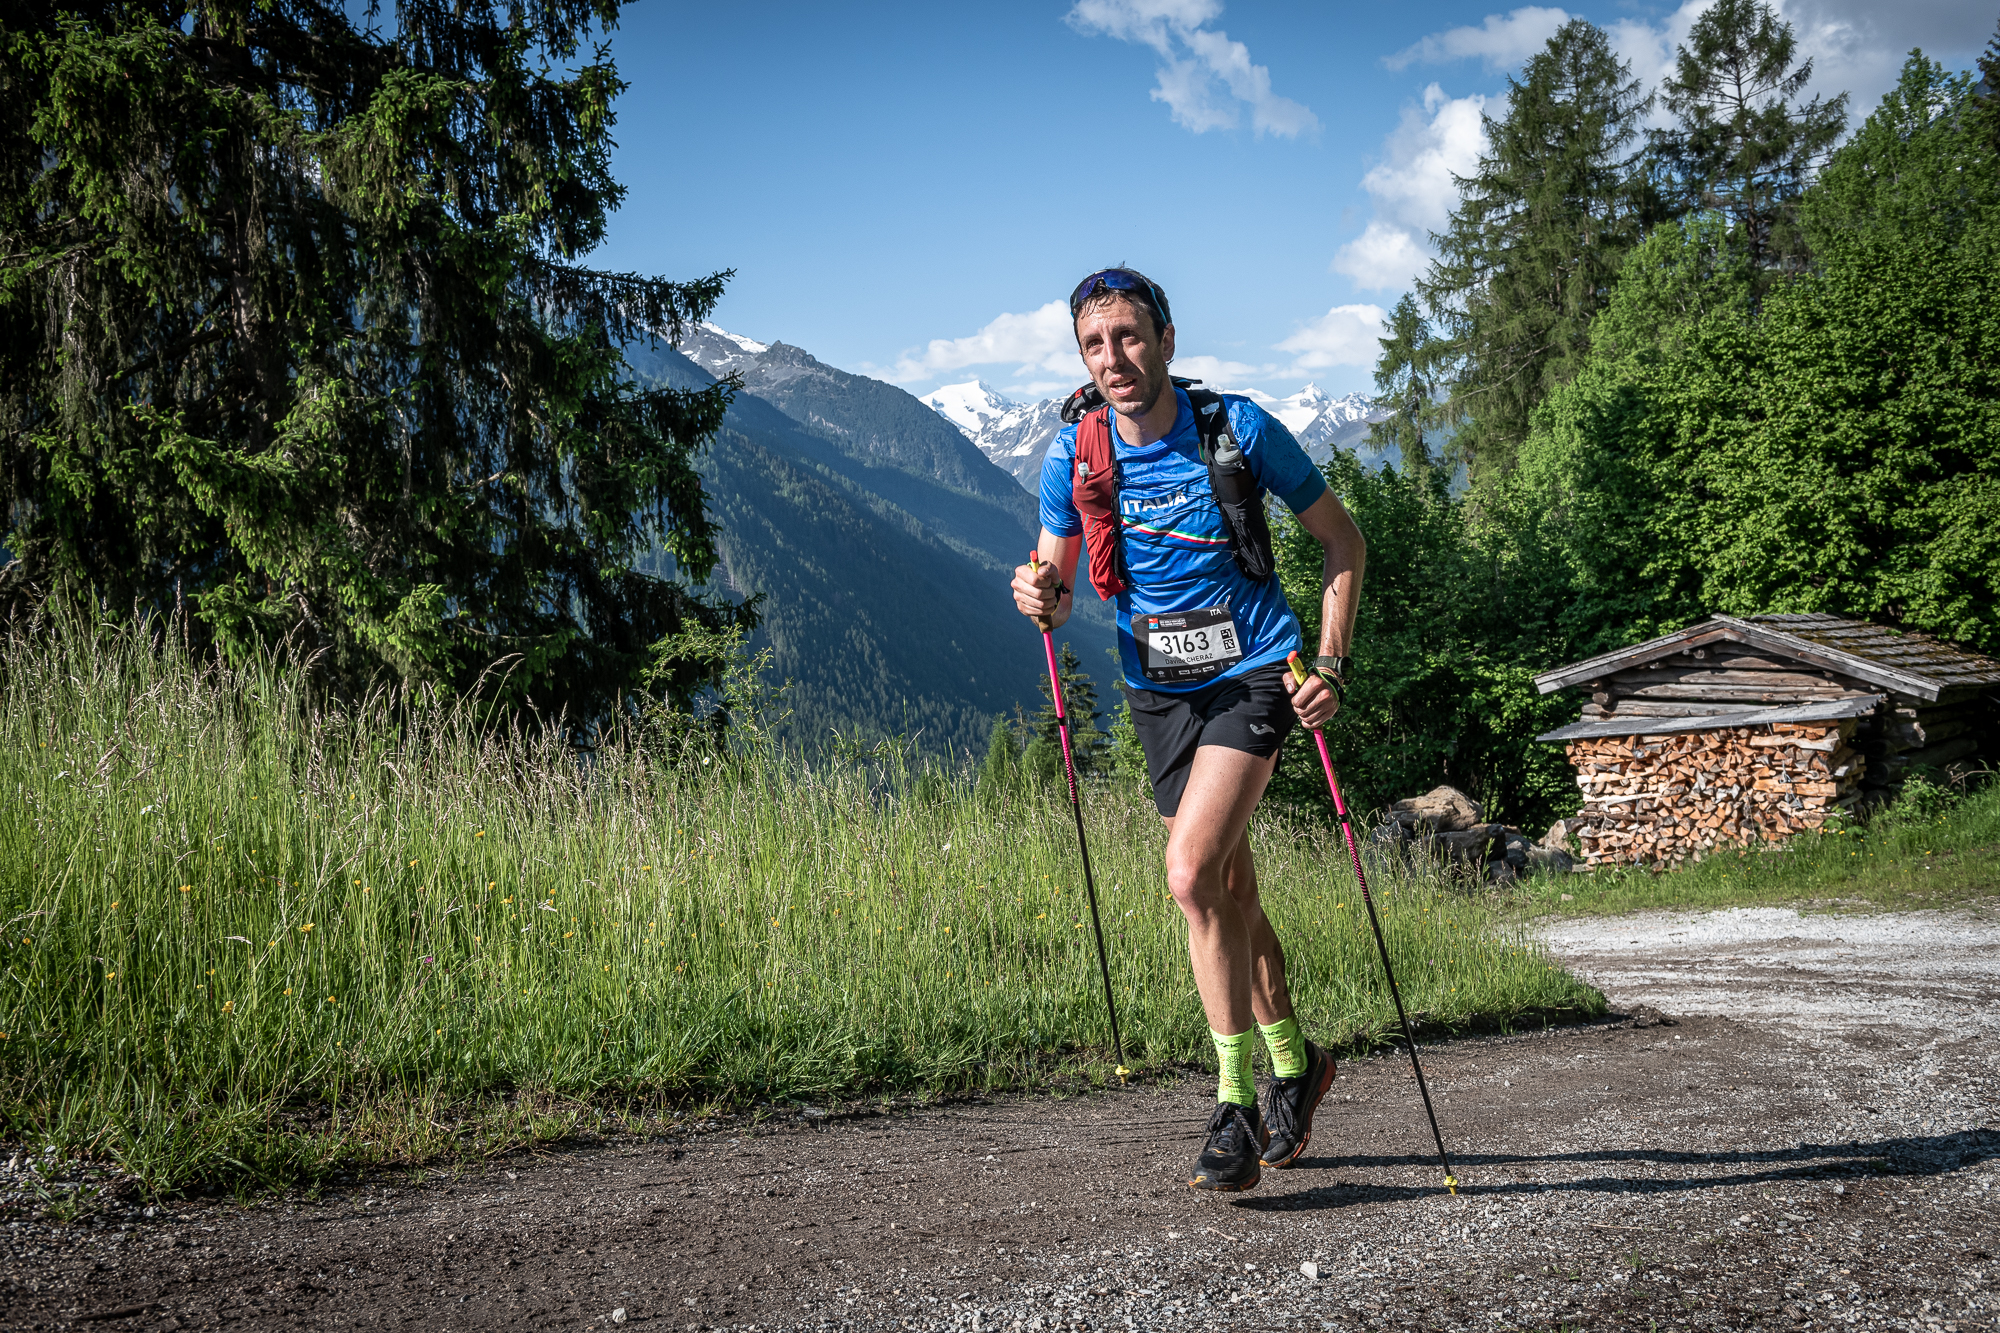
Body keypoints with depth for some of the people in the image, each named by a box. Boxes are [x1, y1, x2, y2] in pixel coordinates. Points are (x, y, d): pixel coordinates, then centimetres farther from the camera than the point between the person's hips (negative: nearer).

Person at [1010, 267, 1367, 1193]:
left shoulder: (1239, 429, -13)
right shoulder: (1074, 453, -4)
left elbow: (1342, 542, -3)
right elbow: (1058, 583, 3)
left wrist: (1330, 666, -11)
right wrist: (1043, 596, -22)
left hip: (1252, 673, -4)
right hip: (1159, 687, 4)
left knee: (1192, 872, -20)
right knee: (1229, 892, 13)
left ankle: (1238, 1102, -9)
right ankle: (1292, 1063, 34)